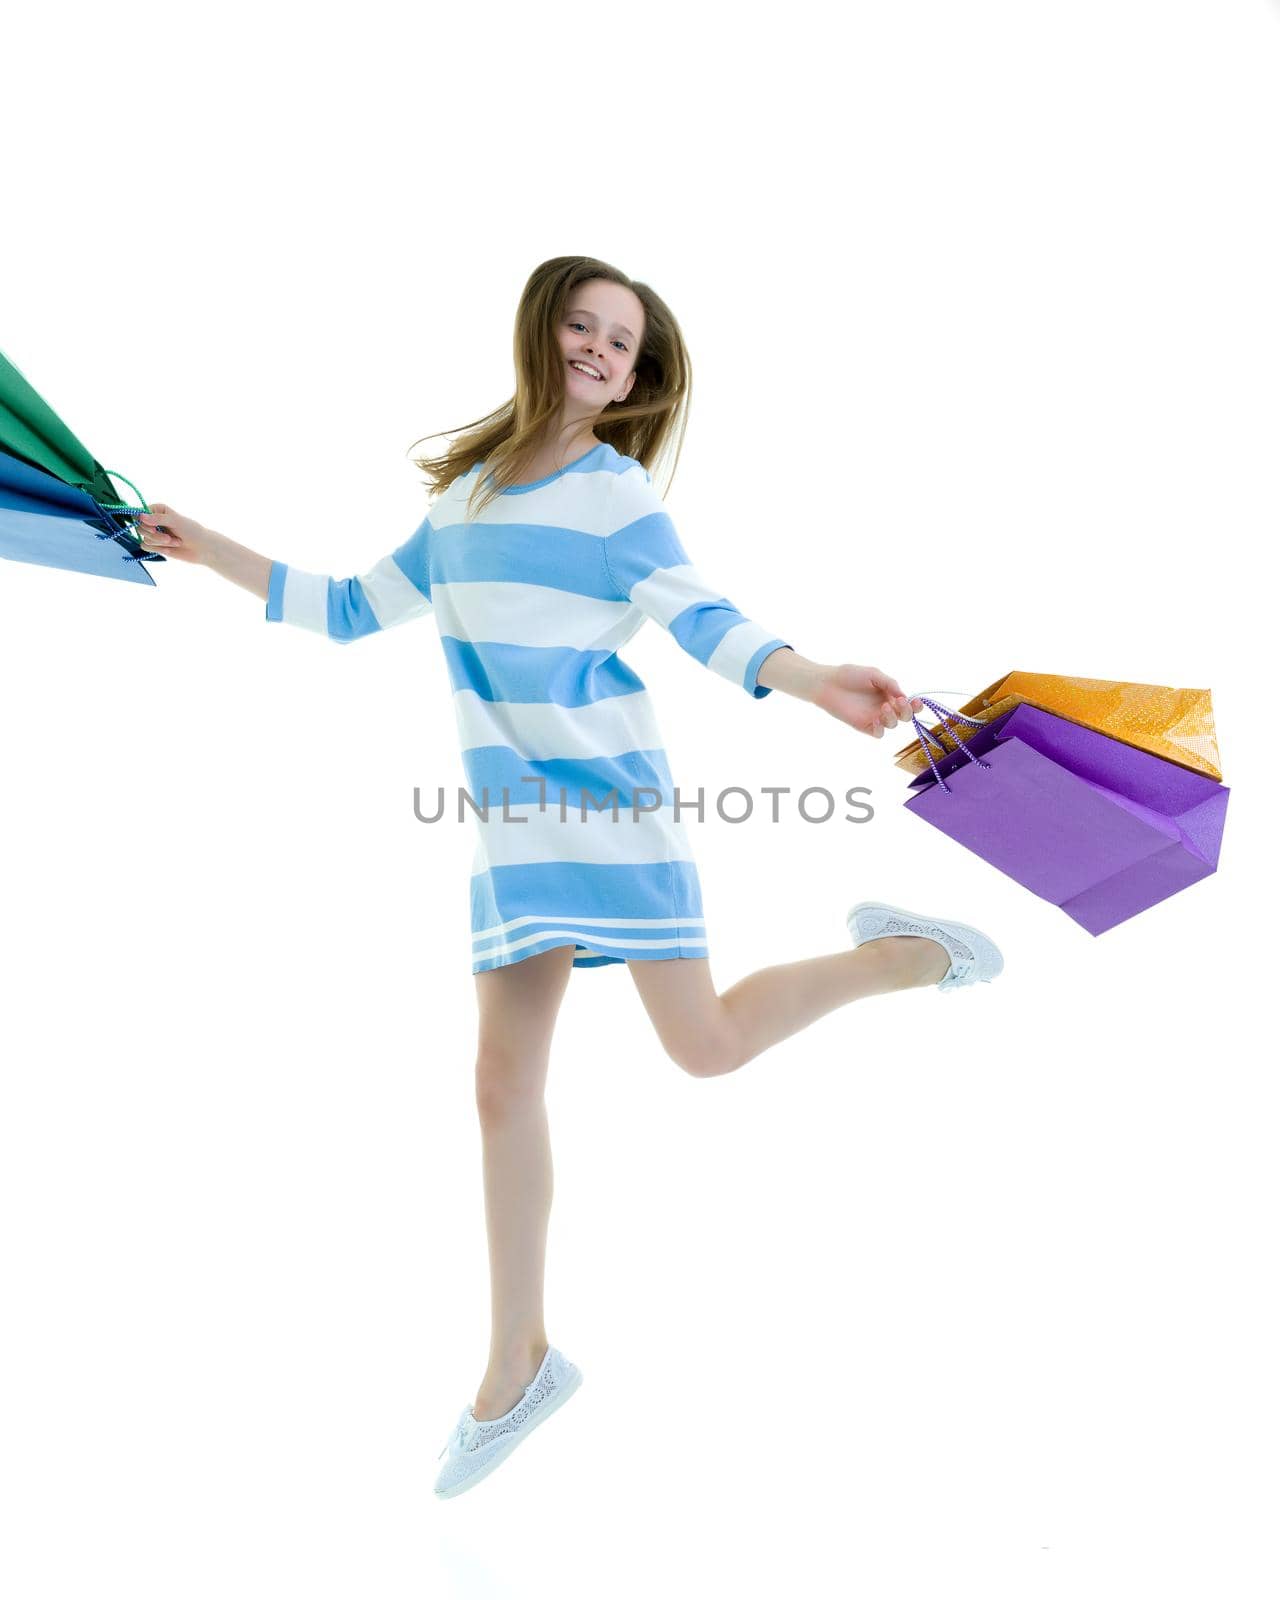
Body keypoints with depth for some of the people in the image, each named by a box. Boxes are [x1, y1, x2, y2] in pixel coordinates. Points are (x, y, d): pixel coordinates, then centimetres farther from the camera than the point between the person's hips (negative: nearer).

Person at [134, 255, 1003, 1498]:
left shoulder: (615, 490, -3)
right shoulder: (462, 496, 13)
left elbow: (705, 622, -11)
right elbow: (358, 610, 22)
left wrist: (818, 683, -27)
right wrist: (211, 553, 25)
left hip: (613, 801, -5)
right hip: (514, 824, 5)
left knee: (705, 1045, -5)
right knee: (503, 1086, 5)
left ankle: (899, 952, 19)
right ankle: (516, 1369, 19)